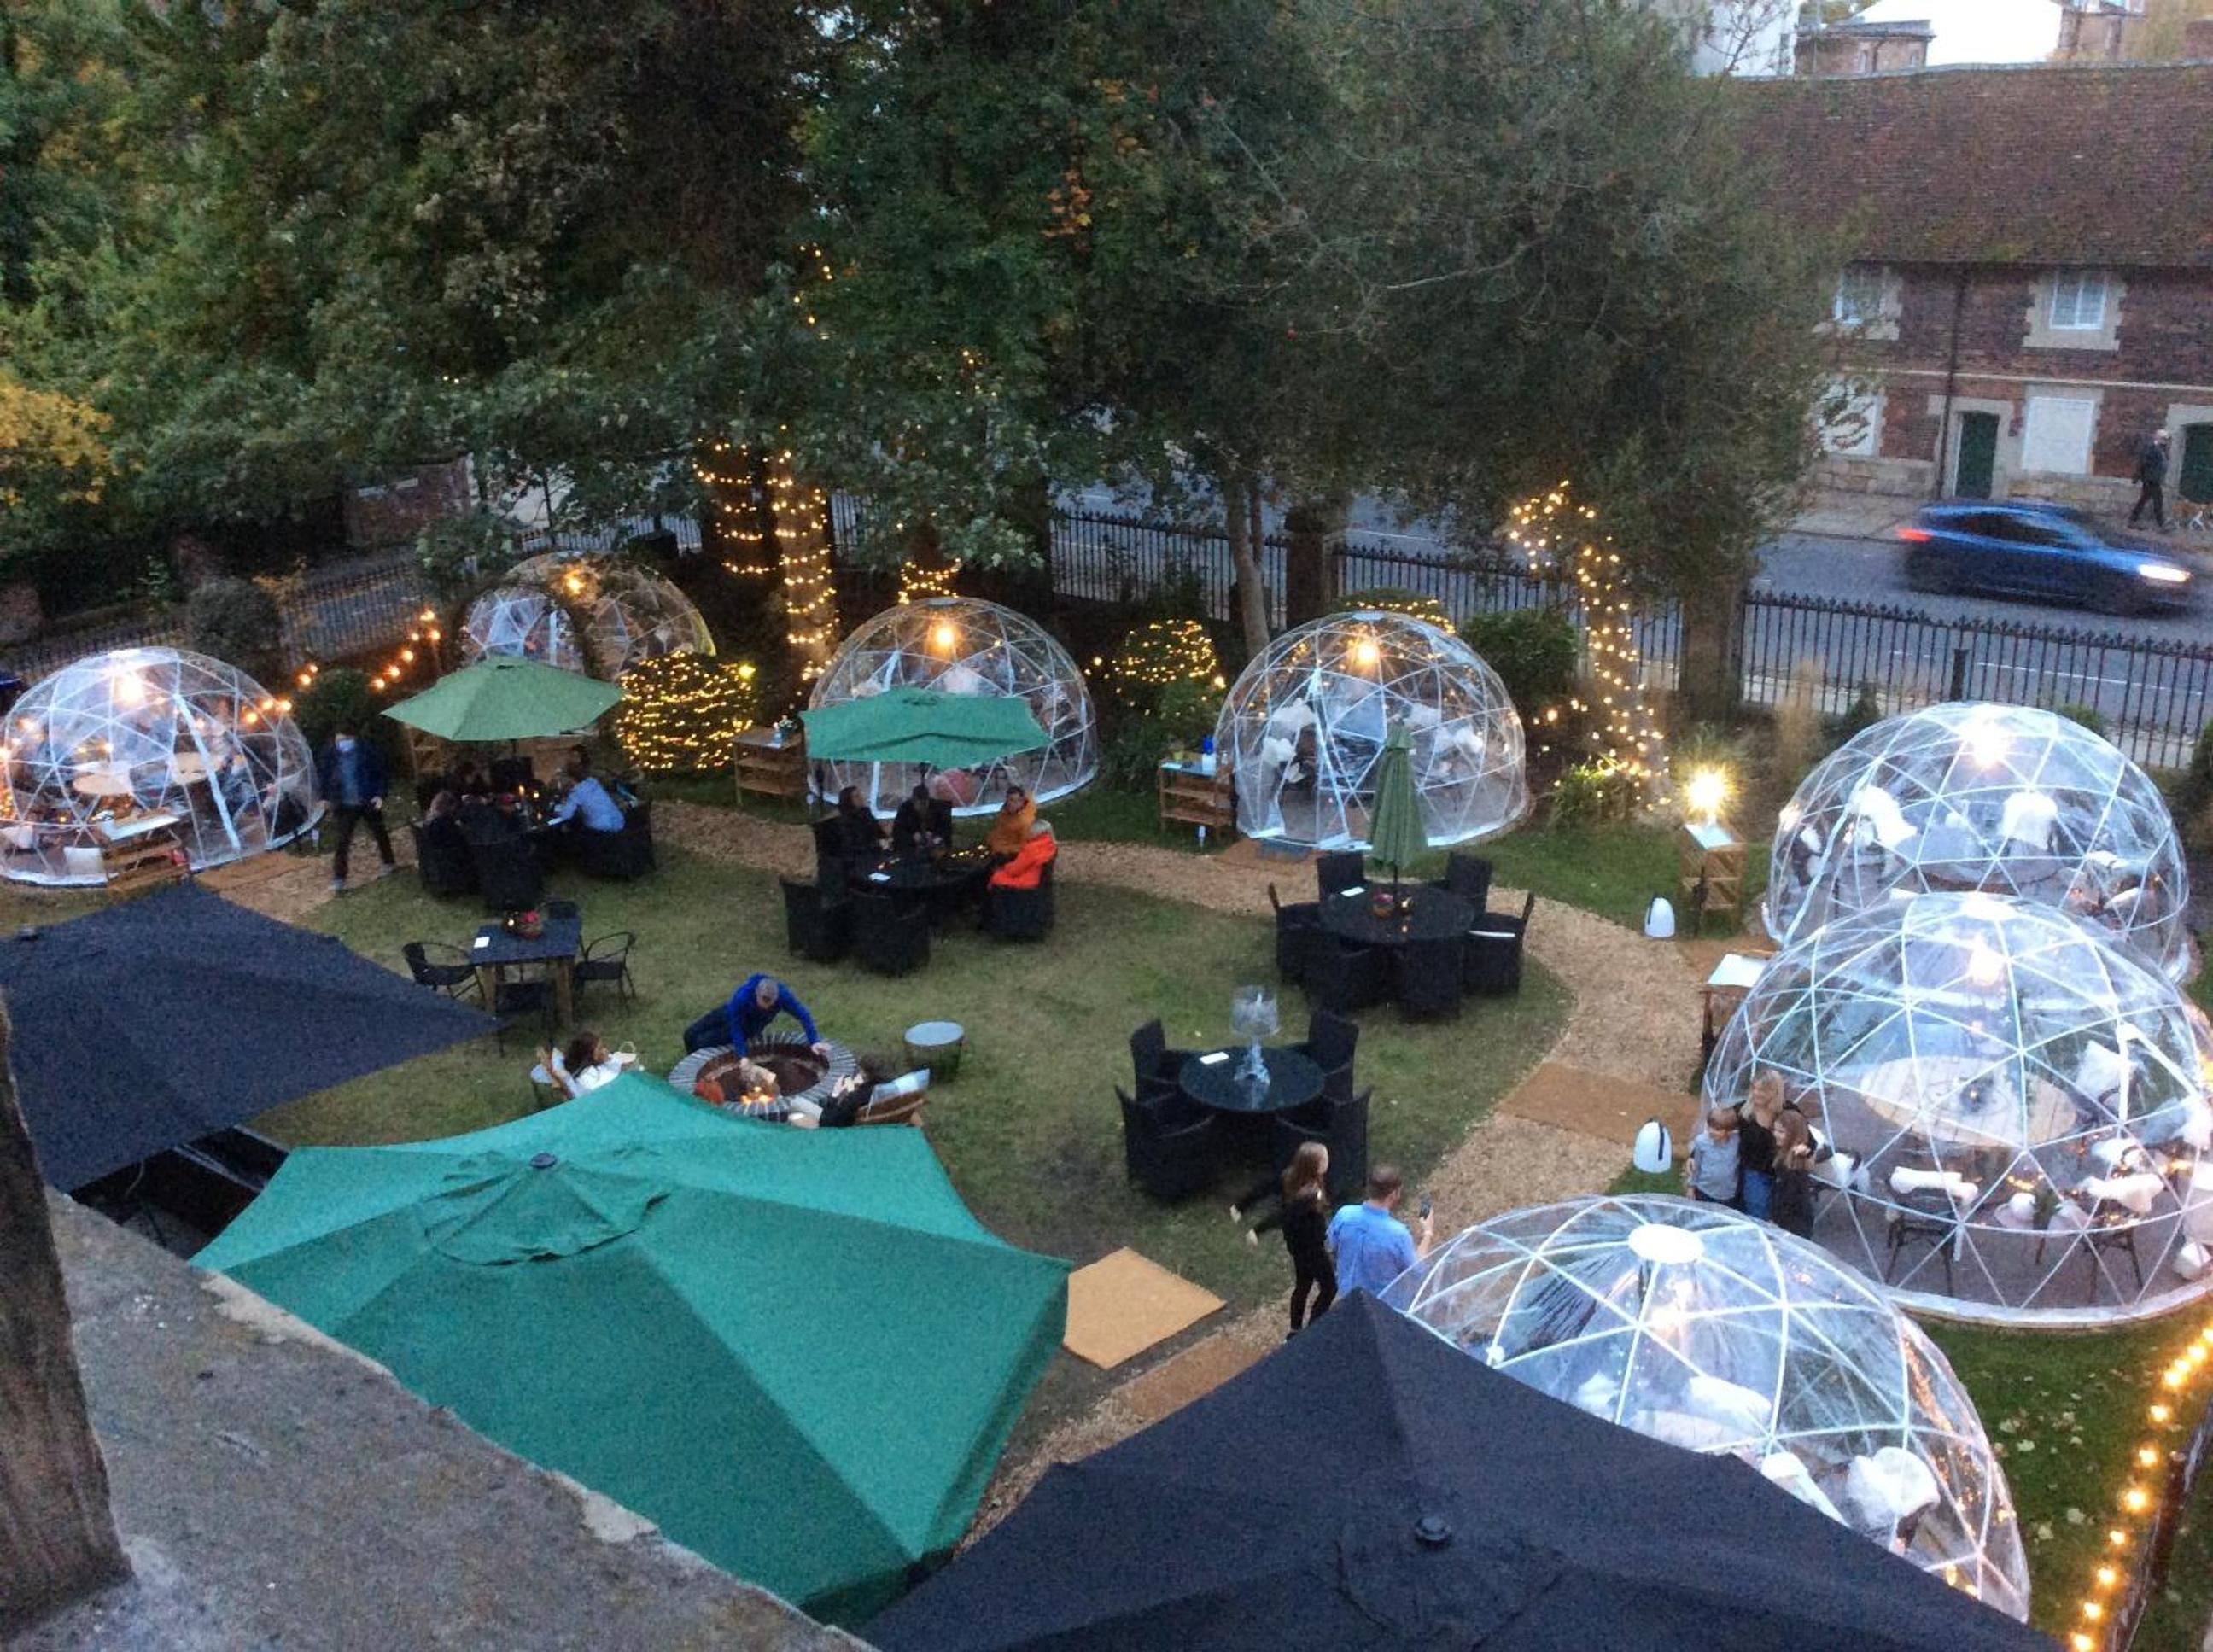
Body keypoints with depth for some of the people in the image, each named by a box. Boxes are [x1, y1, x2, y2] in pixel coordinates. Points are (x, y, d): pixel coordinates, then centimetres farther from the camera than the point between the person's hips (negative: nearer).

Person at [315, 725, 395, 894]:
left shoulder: (366, 750, -14)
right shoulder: (330, 754, -11)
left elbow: (379, 772, -6)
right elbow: (322, 776, 3)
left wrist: (379, 794, -15)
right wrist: (325, 797, -3)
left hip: (368, 802, 0)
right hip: (344, 805, 0)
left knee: (380, 833, 19)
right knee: (343, 842, -3)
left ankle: (389, 863, 41)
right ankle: (338, 880, 2)